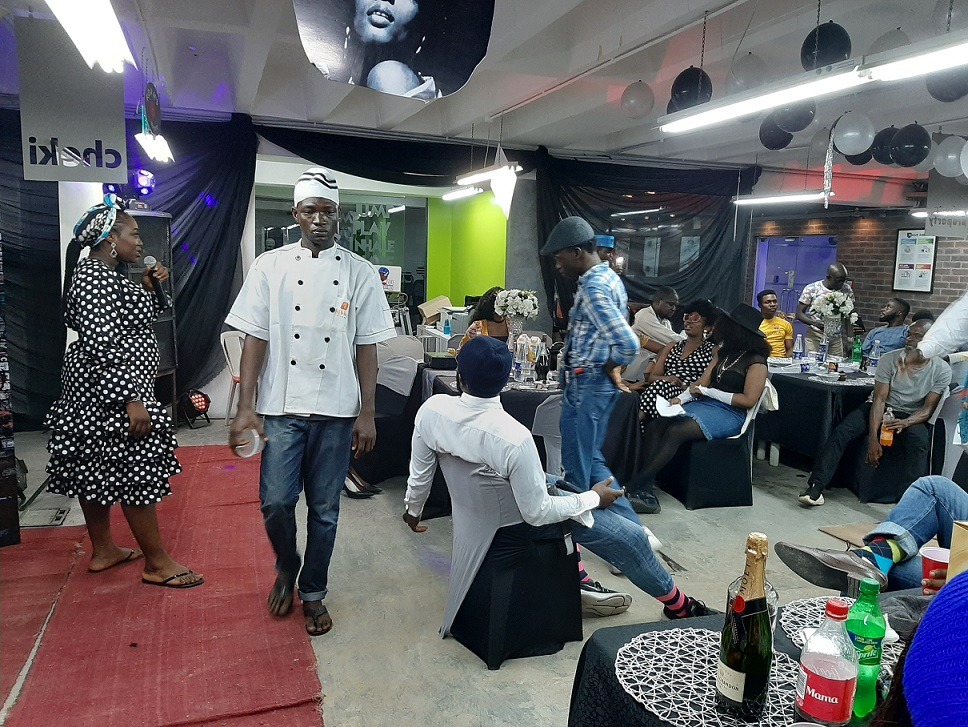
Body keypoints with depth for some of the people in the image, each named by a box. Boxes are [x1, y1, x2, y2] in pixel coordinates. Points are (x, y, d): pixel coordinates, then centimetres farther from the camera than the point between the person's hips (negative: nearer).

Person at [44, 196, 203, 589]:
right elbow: (101, 343, -25)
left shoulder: (106, 274, 13)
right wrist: (131, 399, -27)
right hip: (110, 390, -11)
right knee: (136, 472, -5)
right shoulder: (94, 276, -18)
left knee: (97, 468, 16)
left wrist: (148, 288, 8)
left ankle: (103, 550, 29)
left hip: (97, 391, 11)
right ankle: (157, 563, 4)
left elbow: (138, 319, 22)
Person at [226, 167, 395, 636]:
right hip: (281, 407, 0)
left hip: (337, 410, 0)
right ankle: (286, 567, 31)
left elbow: (366, 348, 1)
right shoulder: (270, 266, 2)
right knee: (276, 501, -1)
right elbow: (255, 338, 0)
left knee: (325, 508, 9)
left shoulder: (360, 273, 1)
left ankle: (312, 592, 29)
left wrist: (366, 414, -3)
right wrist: (245, 407, -6)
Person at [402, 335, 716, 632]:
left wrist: (413, 509, 14)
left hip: (475, 502, 6)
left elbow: (420, 472, -7)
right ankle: (678, 605, 34)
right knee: (630, 537, 8)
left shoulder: (431, 408, -22)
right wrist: (593, 498, -10)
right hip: (517, 521, -6)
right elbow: (537, 513, -25)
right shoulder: (515, 438, -37)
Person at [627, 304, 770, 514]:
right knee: (654, 426, -17)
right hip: (705, 405, 8)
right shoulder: (723, 353, 18)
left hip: (730, 414, -8)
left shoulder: (755, 361, -5)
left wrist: (707, 391, -11)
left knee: (675, 431, -31)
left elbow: (749, 400, -13)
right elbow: (701, 384, 13)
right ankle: (646, 493, -26)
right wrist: (681, 398, -6)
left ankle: (635, 487, -26)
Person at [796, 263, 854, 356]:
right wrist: (815, 323, -22)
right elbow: (799, 313, -5)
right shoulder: (811, 289, -6)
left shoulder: (846, 290, 4)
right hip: (814, 337, -3)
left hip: (836, 338, 3)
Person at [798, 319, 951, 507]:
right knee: (841, 432, -24)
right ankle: (816, 487, -29)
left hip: (911, 416, 0)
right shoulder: (889, 359, -9)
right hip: (879, 409, 0)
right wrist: (873, 438, -23)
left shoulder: (942, 370, -8)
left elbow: (927, 409, -9)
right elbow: (879, 399, -14)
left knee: (919, 442, -35)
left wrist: (905, 422, -33)